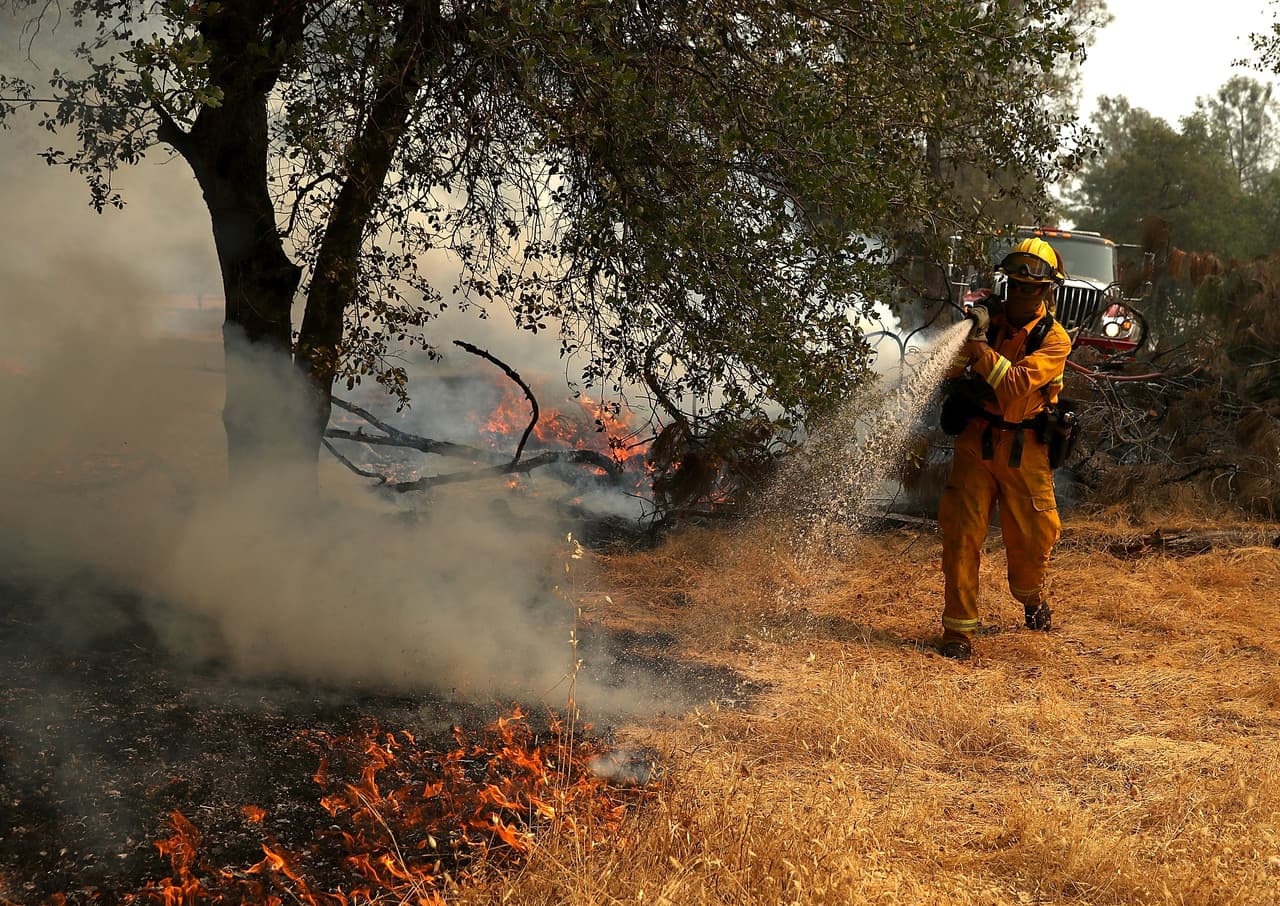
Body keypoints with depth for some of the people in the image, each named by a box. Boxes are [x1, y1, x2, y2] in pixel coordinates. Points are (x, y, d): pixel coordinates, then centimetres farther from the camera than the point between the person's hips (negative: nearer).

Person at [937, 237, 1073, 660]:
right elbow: (954, 375, 2)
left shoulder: (1054, 338, -7)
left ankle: (1030, 595, 42)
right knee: (962, 533, -6)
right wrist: (966, 340, -16)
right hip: (976, 439, 1)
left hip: (1024, 448, -1)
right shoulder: (991, 320, 2)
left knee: (1032, 535, 8)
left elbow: (1016, 384, -23)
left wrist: (979, 345, -28)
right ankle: (958, 629, 2)